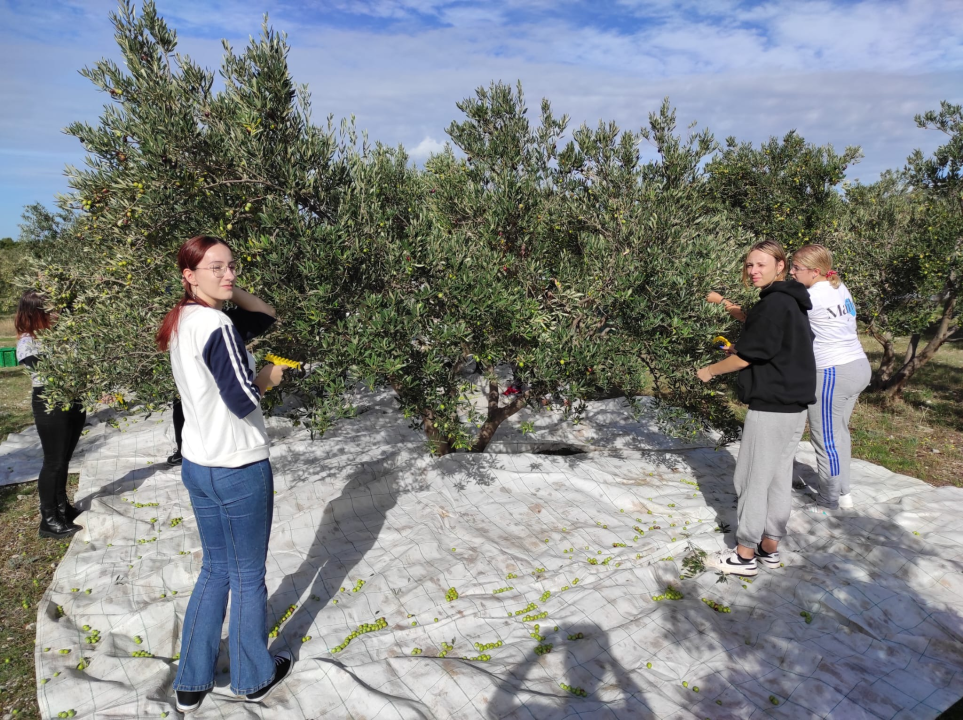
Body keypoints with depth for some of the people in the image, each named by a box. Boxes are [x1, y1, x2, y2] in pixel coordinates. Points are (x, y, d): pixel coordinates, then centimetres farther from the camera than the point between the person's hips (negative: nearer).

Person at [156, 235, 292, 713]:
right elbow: (243, 400, -25)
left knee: (215, 569, 22)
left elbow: (267, 315, 12)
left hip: (197, 466, 9)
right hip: (239, 471, -9)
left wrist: (230, 291, -2)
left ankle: (191, 684, 35)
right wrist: (270, 376, -6)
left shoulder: (182, 321, 8)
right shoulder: (217, 325, -21)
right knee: (248, 577, 11)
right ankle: (254, 678, 32)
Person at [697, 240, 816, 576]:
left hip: (770, 406, -10)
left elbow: (747, 354, -16)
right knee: (779, 477, 14)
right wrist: (740, 350, 14)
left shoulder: (774, 303, -16)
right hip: (794, 405, 10)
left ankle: (745, 555, 8)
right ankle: (769, 547, 25)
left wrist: (710, 370, -2)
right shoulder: (791, 302, 13)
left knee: (752, 479, -1)